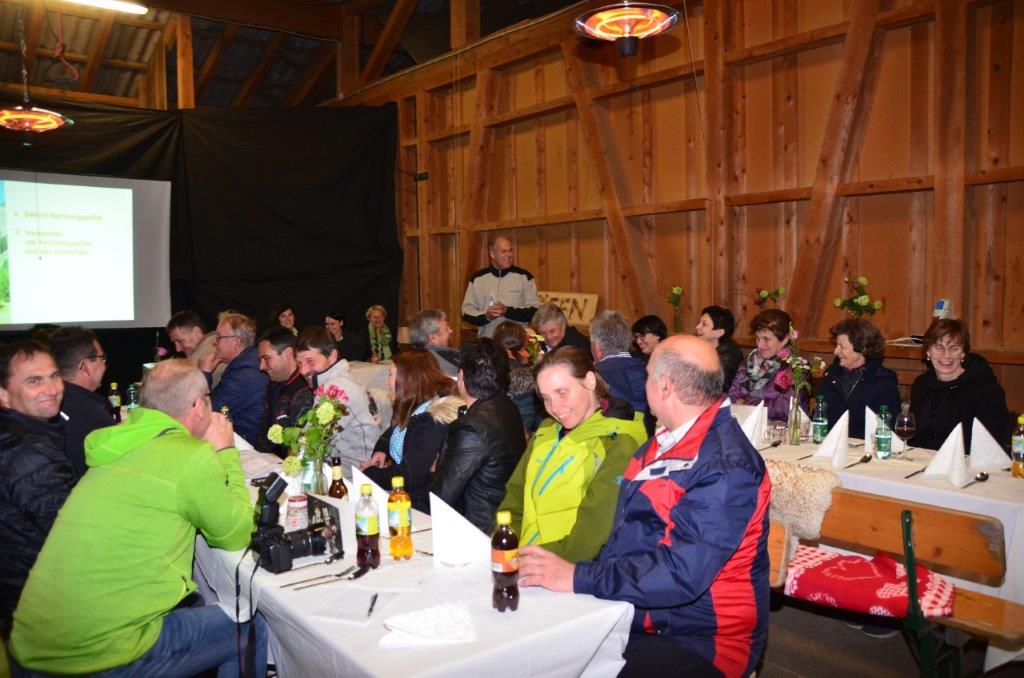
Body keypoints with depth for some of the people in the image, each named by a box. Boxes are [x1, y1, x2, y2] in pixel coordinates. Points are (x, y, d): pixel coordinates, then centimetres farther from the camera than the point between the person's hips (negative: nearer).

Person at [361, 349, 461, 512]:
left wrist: (369, 473, -7)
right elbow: (388, 436, 26)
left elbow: (408, 478, -23)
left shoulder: (434, 422, -21)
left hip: (421, 504, -8)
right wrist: (380, 451, 3)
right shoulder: (410, 409, 9)